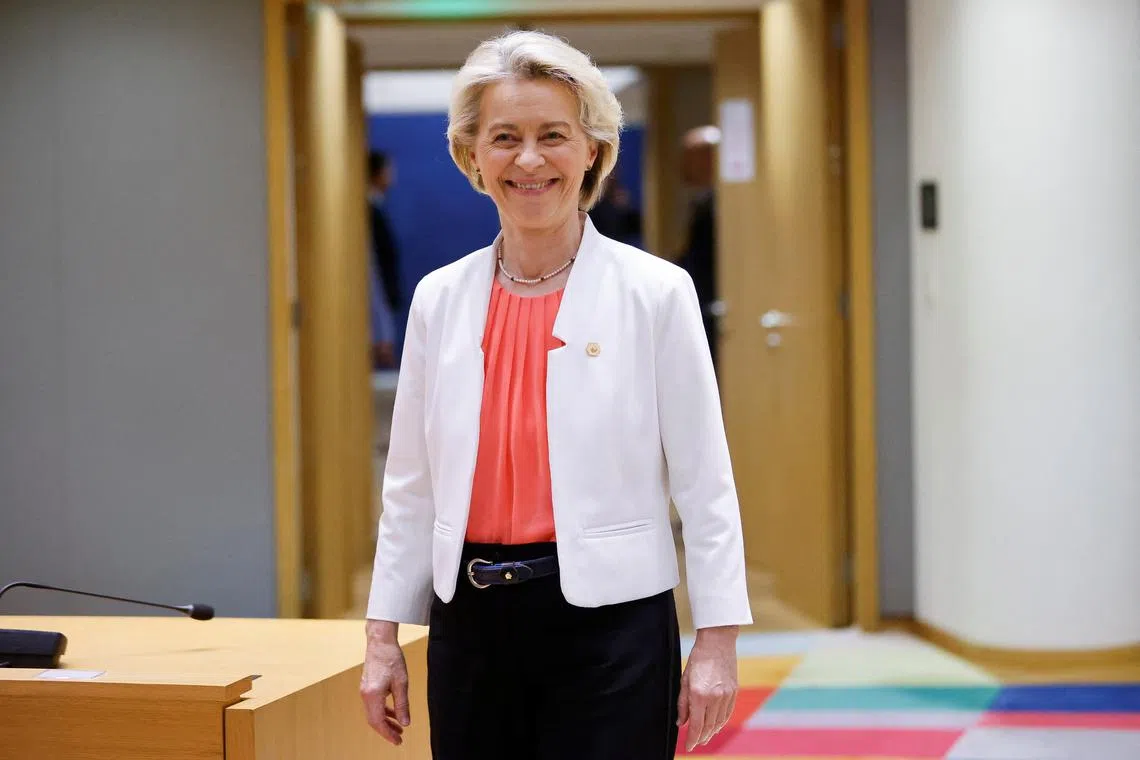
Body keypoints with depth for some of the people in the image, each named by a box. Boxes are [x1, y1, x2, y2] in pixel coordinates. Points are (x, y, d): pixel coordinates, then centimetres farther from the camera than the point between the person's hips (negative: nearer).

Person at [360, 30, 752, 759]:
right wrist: (384, 634, 8)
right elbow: (411, 483, 10)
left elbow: (704, 480, -4)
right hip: (472, 620, 4)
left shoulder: (655, 291, -5)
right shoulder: (440, 298, 6)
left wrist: (718, 640, -7)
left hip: (608, 617, -4)